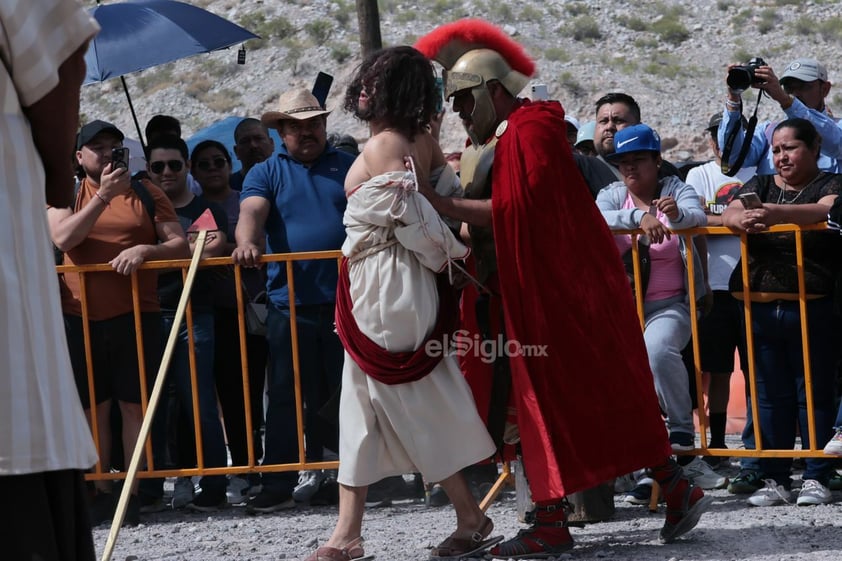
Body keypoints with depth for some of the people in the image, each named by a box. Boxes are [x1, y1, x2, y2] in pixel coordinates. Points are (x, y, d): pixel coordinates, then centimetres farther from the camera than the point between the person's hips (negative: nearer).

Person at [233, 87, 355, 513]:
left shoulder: (348, 167, 11)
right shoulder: (267, 174, 9)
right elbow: (251, 212, -9)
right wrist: (247, 242, -31)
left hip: (345, 301, 1)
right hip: (291, 305, 0)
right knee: (286, 397, 0)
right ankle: (278, 485, 2)